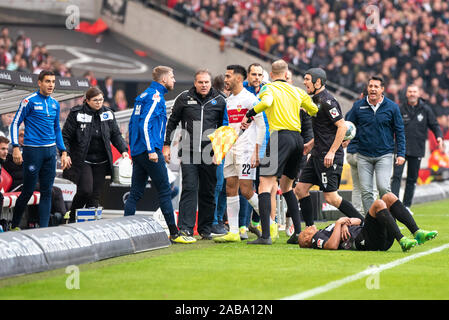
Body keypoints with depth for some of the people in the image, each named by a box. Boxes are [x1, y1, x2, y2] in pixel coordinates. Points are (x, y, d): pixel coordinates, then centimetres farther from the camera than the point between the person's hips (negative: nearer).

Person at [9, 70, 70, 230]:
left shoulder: (55, 104, 12)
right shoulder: (29, 101, -6)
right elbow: (15, 124, -5)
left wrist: (63, 152, 17)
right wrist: (16, 148, -14)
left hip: (50, 151, 6)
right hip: (33, 150, -6)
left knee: (47, 192, 3)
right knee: (28, 191, -1)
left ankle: (44, 227, 6)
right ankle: (14, 226, 15)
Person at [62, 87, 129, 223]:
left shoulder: (108, 113, 6)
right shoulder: (77, 114, -6)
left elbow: (116, 134, 13)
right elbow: (65, 136, -3)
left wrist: (123, 150, -1)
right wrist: (65, 154, -15)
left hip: (101, 161, 4)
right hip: (82, 160, -4)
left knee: (96, 194, 1)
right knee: (85, 190, -15)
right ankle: (72, 219, 5)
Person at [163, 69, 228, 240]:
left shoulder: (219, 101, 6)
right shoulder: (184, 98, 4)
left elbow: (225, 125, 14)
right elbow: (172, 122, 12)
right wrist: (167, 145, 8)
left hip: (209, 154, 1)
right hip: (188, 152, -1)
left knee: (208, 192, 5)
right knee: (189, 188, -9)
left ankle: (205, 229, 14)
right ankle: (185, 228, -13)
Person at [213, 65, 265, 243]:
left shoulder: (249, 99, -9)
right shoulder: (228, 100, 16)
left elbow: (262, 126, -11)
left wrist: (256, 152, -16)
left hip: (246, 148, -8)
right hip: (231, 148, 8)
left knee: (246, 191, -10)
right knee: (230, 189, 3)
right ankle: (233, 232, 5)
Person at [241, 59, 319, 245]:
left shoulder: (268, 88, 3)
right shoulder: (297, 92, 18)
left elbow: (266, 102, -19)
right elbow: (315, 112, 22)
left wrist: (248, 115, -8)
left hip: (280, 136, -6)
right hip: (297, 138, 6)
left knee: (265, 186, -9)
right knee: (286, 187, 21)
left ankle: (265, 235, -22)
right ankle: (298, 231, 15)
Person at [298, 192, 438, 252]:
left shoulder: (328, 229, 38)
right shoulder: (316, 238, 14)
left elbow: (358, 221, 29)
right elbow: (332, 245, -12)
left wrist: (346, 223, 7)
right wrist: (339, 223, -3)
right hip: (364, 241, -8)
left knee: (389, 197, -2)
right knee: (378, 204, -25)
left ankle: (417, 233, -16)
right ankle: (402, 241, -38)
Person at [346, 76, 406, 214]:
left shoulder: (392, 107, 1)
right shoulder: (358, 106, 3)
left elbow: (399, 131, 5)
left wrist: (401, 154, 0)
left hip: (384, 155, -2)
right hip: (363, 155, 2)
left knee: (383, 188, -14)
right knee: (366, 190, 0)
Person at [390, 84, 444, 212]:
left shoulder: (425, 109, 4)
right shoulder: (401, 109, 3)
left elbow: (434, 125, 6)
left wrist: (439, 137, -11)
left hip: (417, 150, 1)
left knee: (412, 179, 7)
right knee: (396, 175, -13)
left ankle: (406, 205, 16)